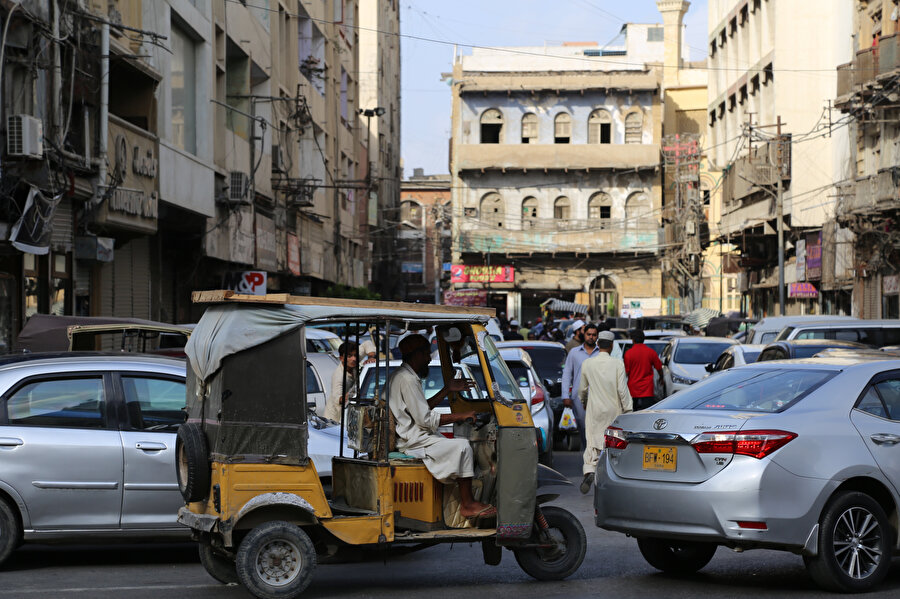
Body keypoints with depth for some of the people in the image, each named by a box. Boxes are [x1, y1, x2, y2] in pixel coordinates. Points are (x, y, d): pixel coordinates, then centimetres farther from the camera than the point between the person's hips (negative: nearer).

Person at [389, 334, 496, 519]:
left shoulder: (400, 375, 18)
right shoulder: (407, 380, -16)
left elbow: (422, 408, 24)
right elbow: (424, 419, -19)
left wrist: (448, 390, 20)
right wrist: (460, 416, -13)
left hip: (414, 437, 11)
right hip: (414, 441, -11)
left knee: (462, 446, 13)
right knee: (462, 447, -20)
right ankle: (467, 505, -17)